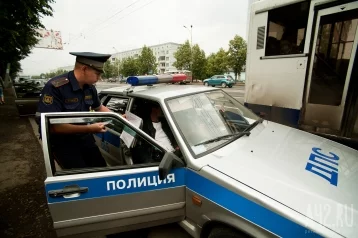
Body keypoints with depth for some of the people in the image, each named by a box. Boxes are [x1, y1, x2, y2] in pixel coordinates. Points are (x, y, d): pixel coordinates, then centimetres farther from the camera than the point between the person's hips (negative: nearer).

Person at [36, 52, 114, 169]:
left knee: (101, 168, 8)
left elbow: (99, 107, 15)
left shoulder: (90, 88, -4)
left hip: (84, 137, 6)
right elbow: (51, 125, -28)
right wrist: (89, 128, -30)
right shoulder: (55, 87, -24)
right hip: (62, 140, -6)